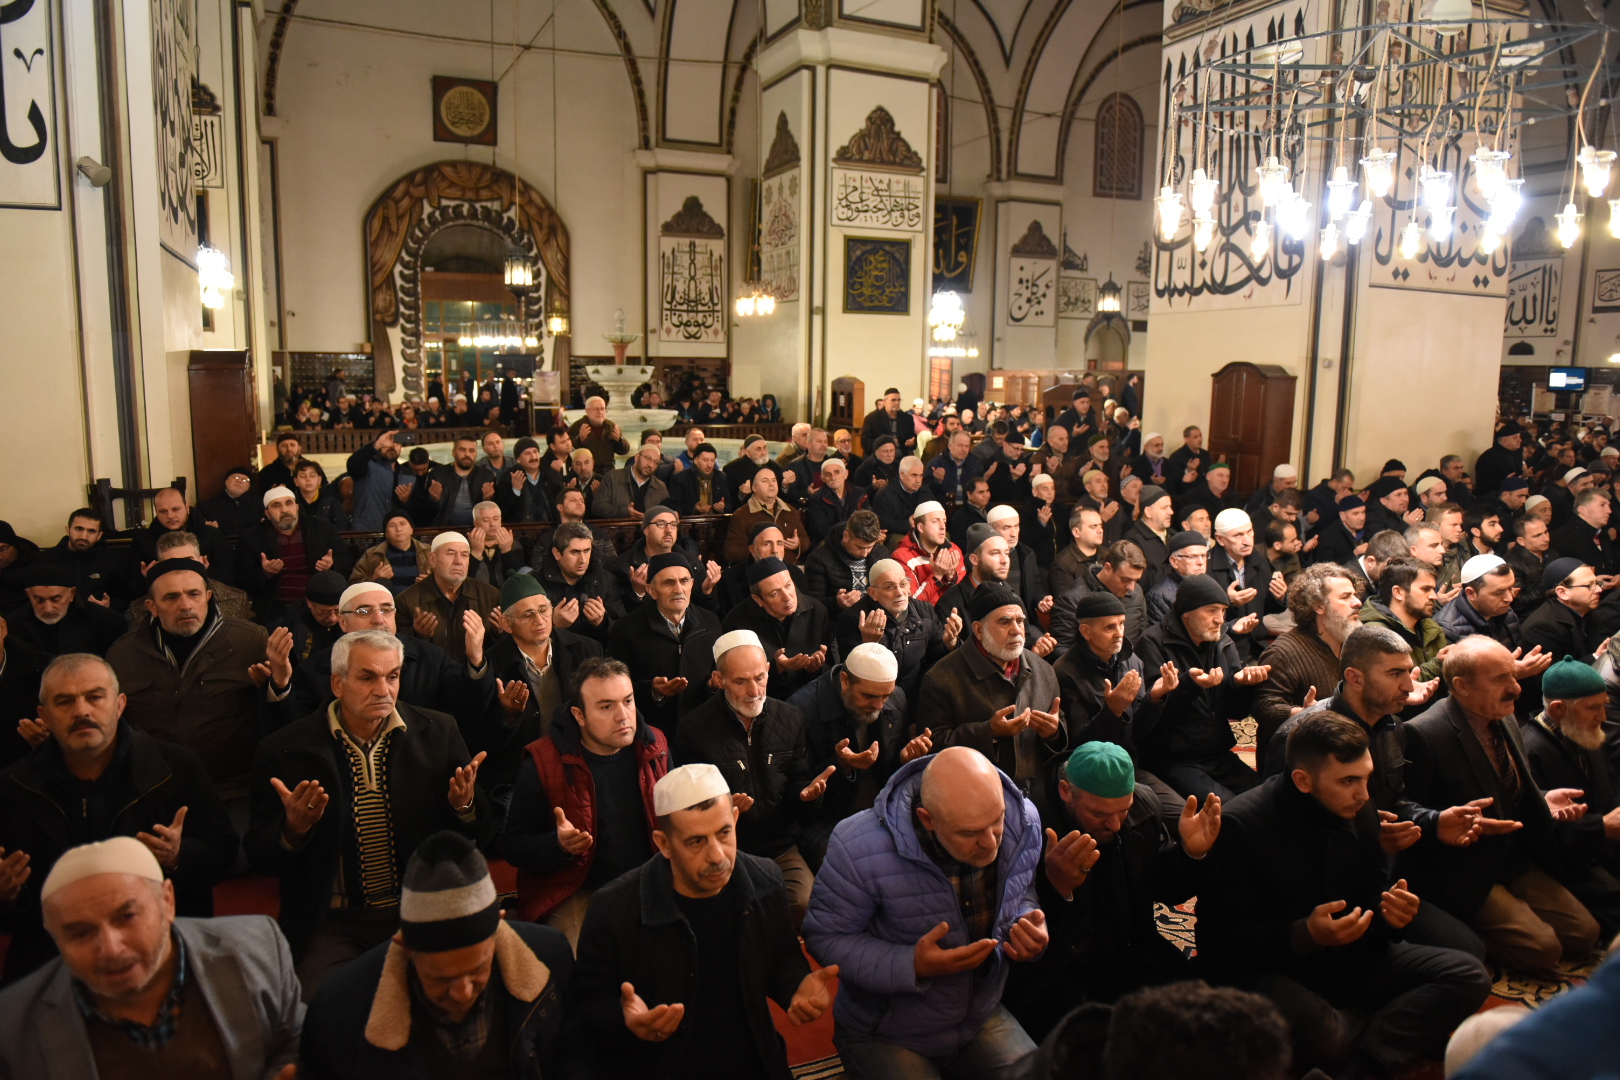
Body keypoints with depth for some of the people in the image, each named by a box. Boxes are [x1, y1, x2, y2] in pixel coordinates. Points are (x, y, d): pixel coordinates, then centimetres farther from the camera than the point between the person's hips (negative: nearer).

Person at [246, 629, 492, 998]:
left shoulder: (437, 733, 4)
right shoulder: (284, 750, 0)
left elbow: (479, 833, 8)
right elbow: (260, 857, 2)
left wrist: (465, 804, -15)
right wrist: (293, 828, -19)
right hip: (332, 925, -1)